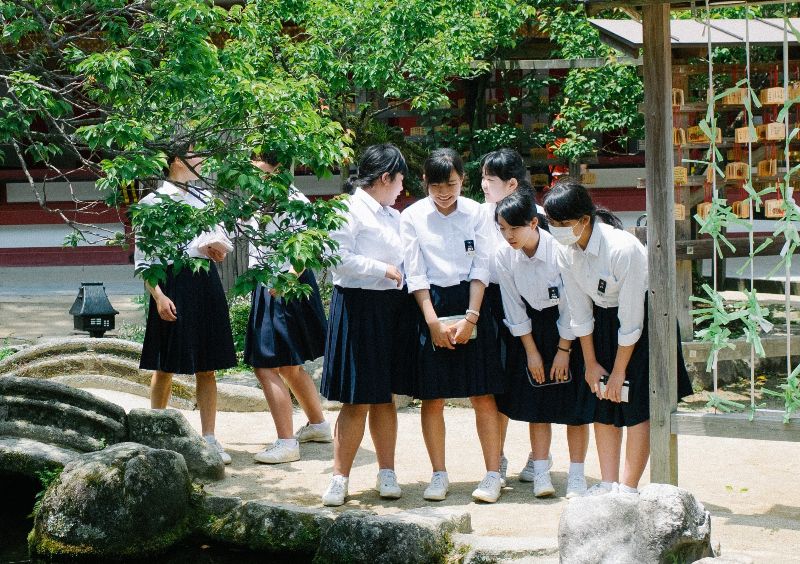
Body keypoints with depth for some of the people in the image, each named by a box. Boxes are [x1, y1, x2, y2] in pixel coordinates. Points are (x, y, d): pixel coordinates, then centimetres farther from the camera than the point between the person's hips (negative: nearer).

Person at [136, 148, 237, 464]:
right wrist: (158, 296, -15)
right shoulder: (152, 202, -3)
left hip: (206, 282, 5)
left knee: (206, 367, 6)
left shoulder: (203, 198, 13)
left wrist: (217, 247, -5)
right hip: (173, 282, -4)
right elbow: (142, 259, -5)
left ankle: (209, 438, 11)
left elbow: (220, 234, 20)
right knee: (165, 367, 7)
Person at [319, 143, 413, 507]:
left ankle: (387, 473, 21)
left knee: (384, 396, 13)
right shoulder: (349, 209, -8)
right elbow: (339, 257, -17)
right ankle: (340, 478, 4)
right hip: (358, 307, -7)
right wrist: (382, 269, -14)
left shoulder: (393, 216, 16)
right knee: (357, 401, -4)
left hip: (393, 309, 7)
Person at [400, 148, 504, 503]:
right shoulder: (412, 217, 0)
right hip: (430, 305, 0)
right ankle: (439, 475, 14)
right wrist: (434, 321, -10)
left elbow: (481, 268, 1)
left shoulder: (474, 213, 2)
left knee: (483, 394, 0)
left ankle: (493, 475, 7)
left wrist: (470, 317, -9)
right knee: (432, 397, 2)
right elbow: (415, 274, -2)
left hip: (471, 303, 0)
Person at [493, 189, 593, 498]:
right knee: (537, 401, 3)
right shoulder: (503, 256, -13)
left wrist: (564, 349, -13)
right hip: (533, 329, 3)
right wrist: (531, 351, -4)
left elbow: (571, 304, -17)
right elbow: (514, 307, -4)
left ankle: (576, 475, 5)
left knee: (574, 402, -3)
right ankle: (540, 470, 11)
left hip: (568, 329, -3)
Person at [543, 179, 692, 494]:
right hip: (603, 322, 6)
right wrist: (591, 364, 1)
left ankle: (628, 489, -5)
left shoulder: (623, 248, -31)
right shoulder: (566, 252, -12)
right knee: (602, 402, 3)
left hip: (643, 319, -6)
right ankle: (608, 484, 9)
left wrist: (619, 370, -16)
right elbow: (579, 312, -2)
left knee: (637, 405, -8)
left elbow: (631, 318, -24)